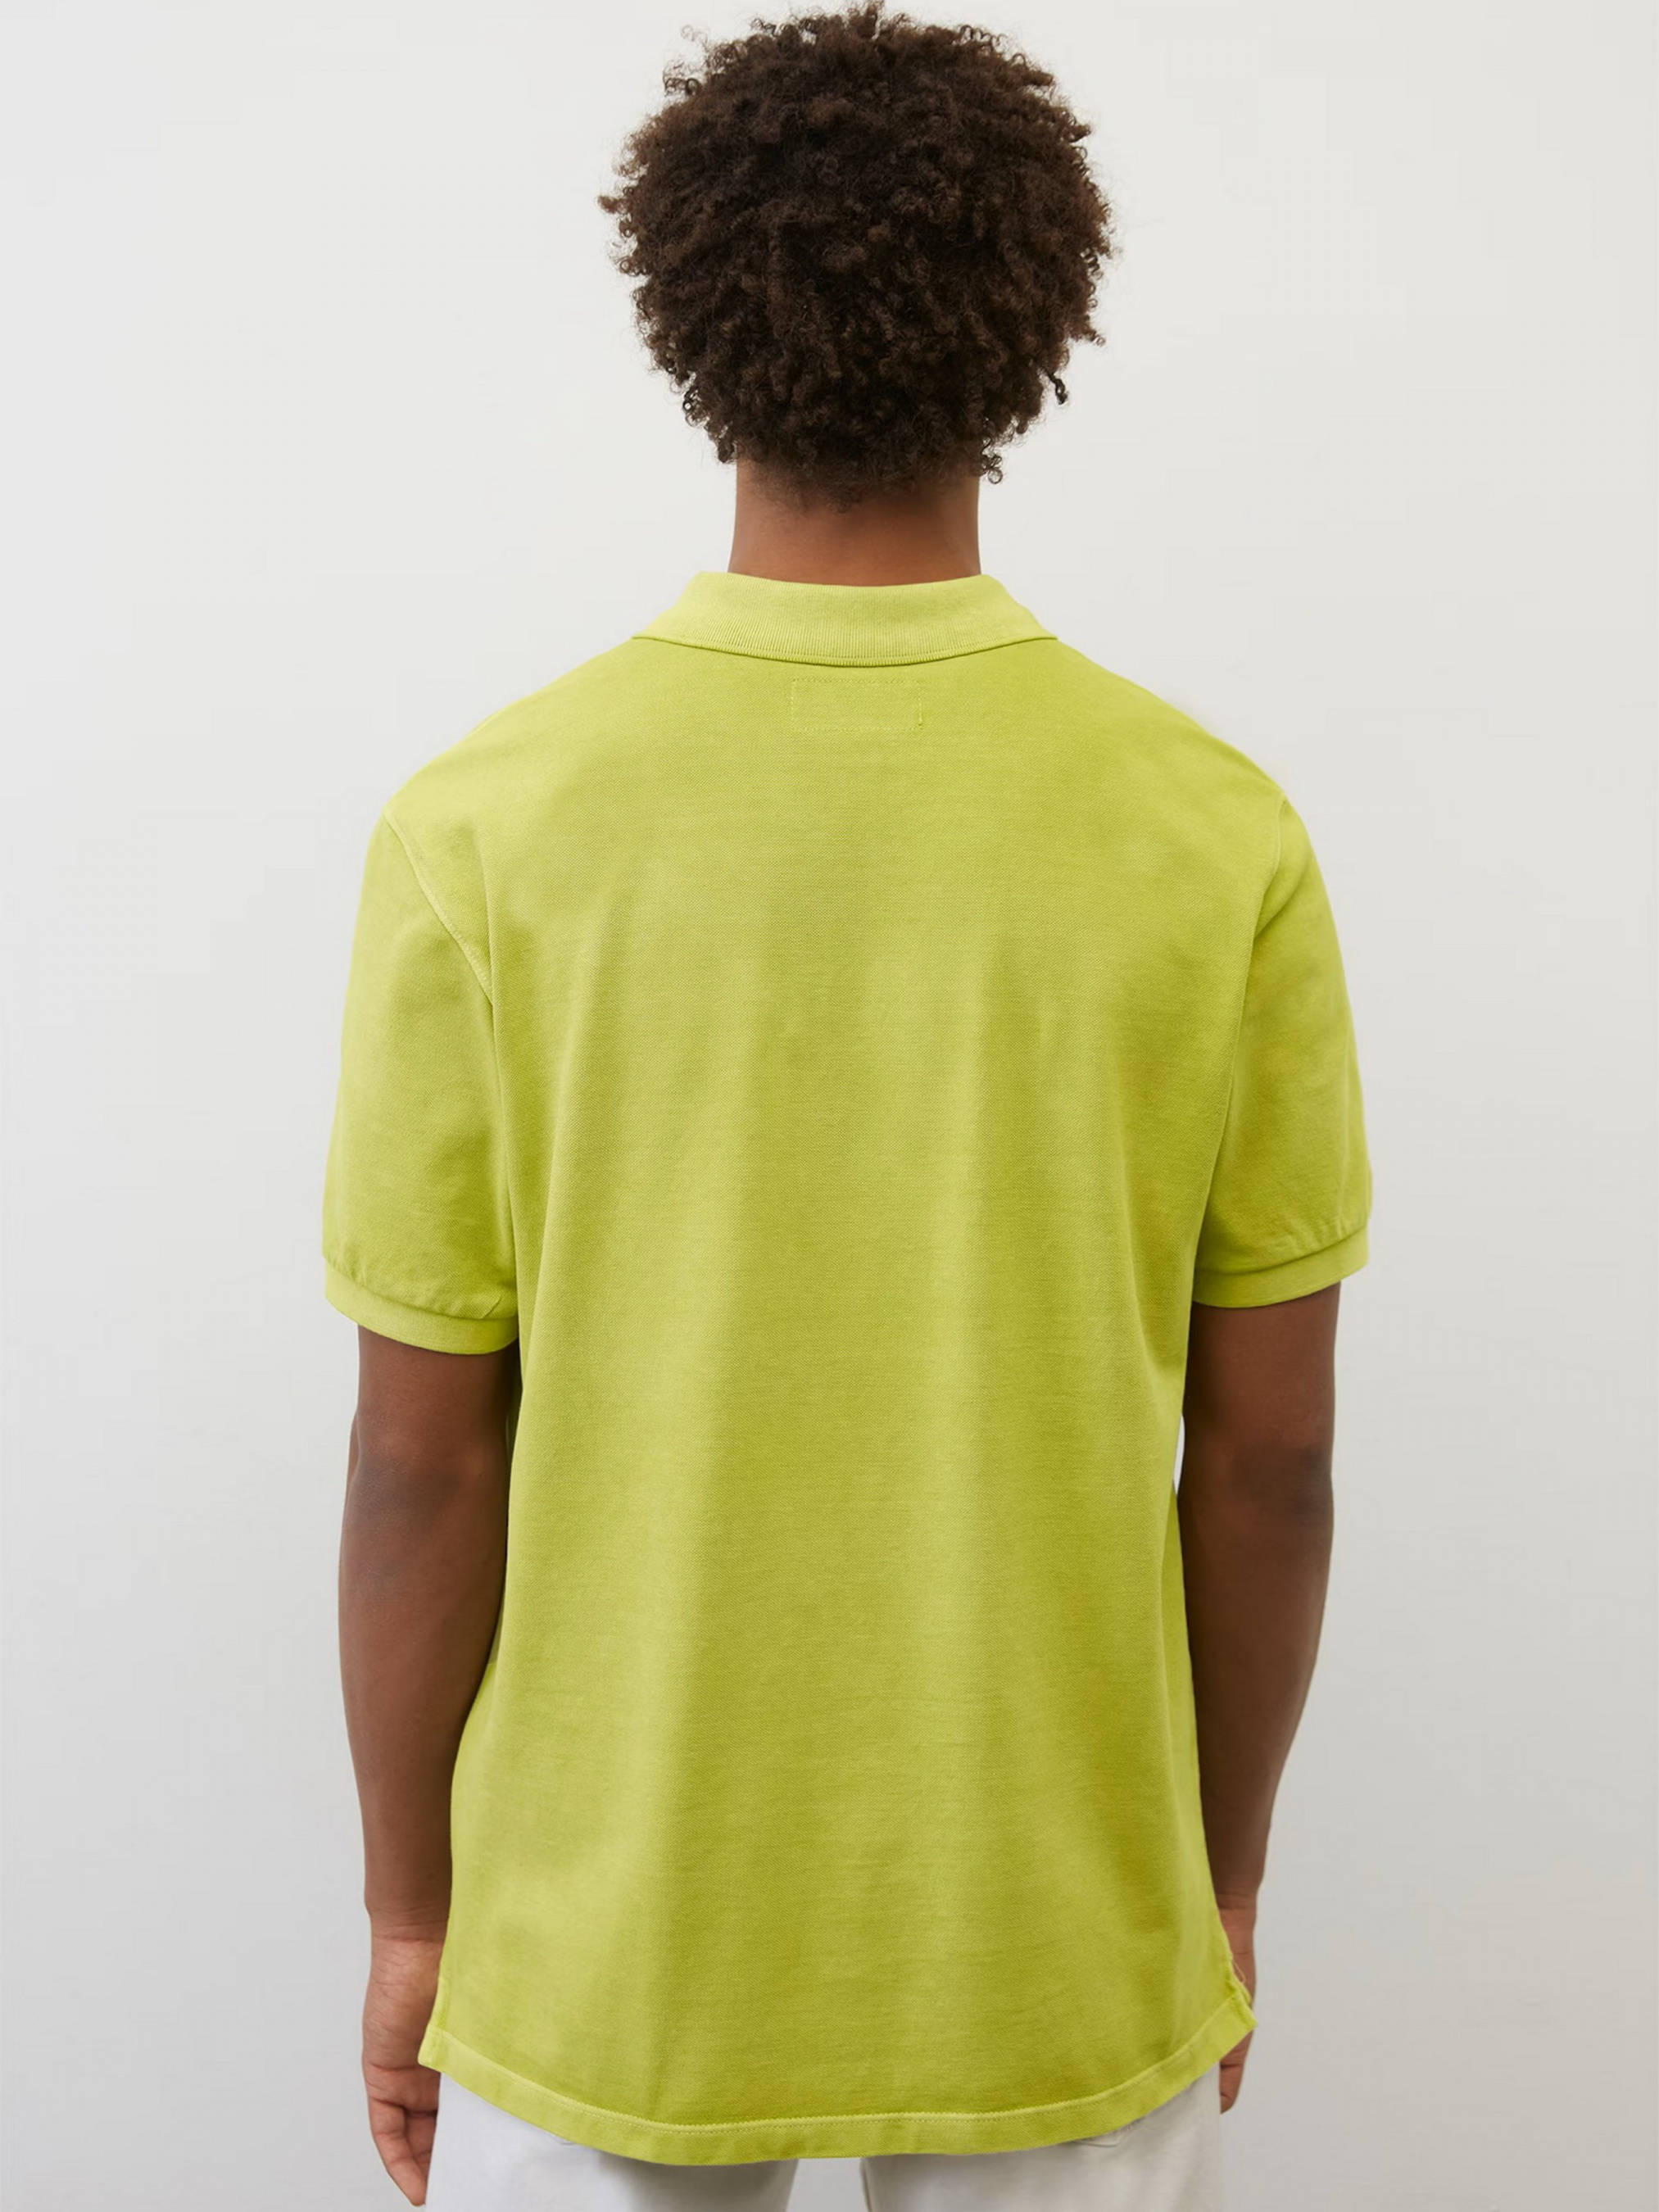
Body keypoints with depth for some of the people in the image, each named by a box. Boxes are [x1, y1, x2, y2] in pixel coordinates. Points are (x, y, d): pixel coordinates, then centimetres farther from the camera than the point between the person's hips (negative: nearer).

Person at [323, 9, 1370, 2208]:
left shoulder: (484, 835, -16)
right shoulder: (1222, 838, -13)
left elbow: (425, 1463, -10)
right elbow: (1267, 1452, -6)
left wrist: (411, 1913, 5)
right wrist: (1221, 1878, 9)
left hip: (609, 1945, 0)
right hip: (1060, 1945, 1)